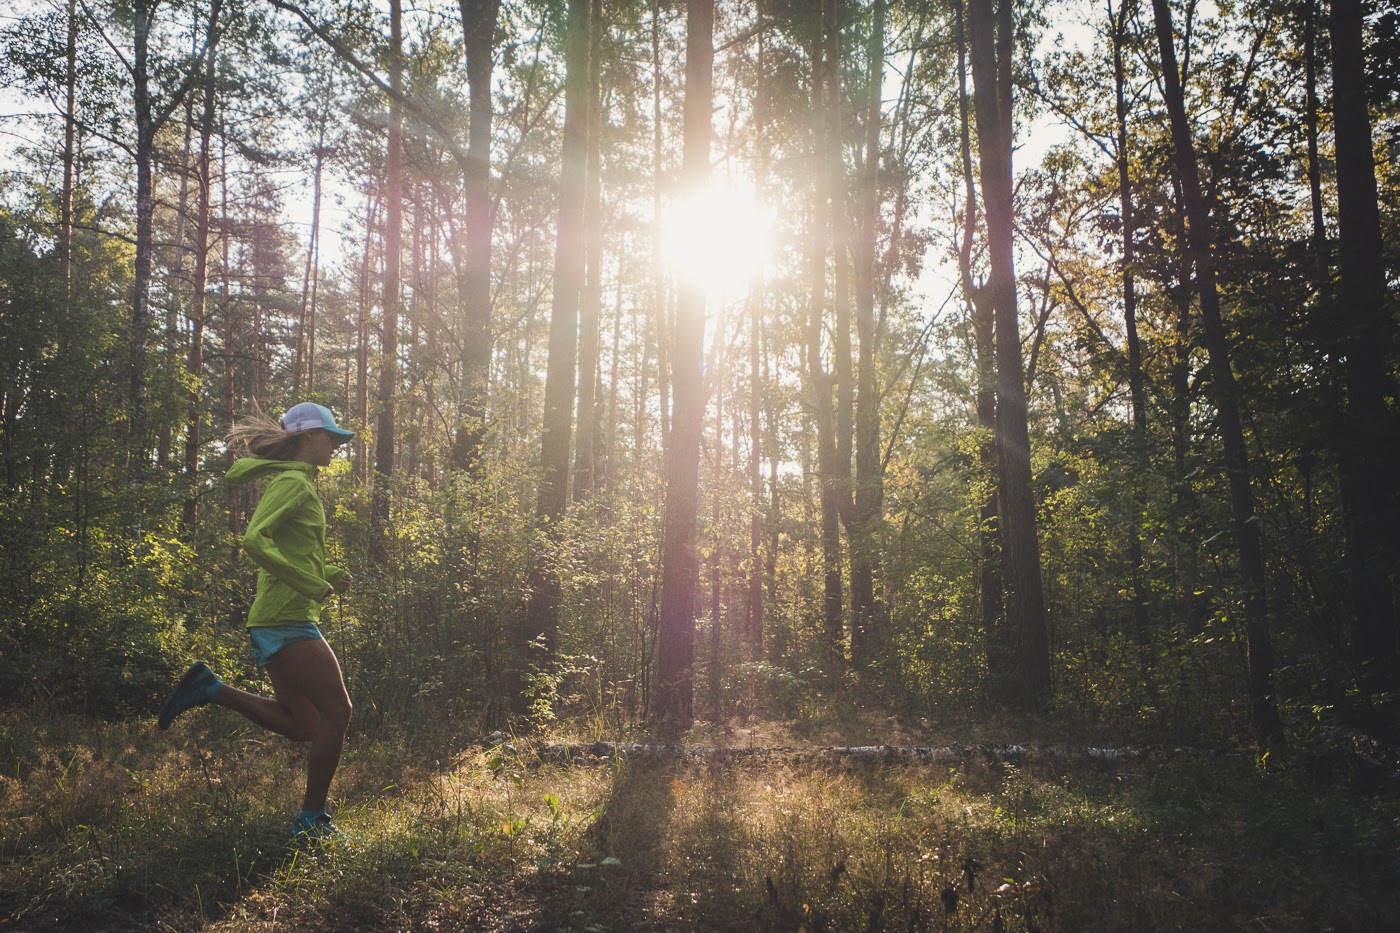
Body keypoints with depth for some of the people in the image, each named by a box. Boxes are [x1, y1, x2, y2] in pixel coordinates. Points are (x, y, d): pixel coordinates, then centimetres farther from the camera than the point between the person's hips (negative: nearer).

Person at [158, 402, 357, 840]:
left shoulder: (298, 483, 21)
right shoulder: (293, 482, -10)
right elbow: (253, 541, -24)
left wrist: (328, 576, 10)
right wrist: (313, 585, -21)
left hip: (280, 622, 10)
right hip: (288, 619, -10)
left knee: (302, 724, 11)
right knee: (336, 712, -6)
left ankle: (210, 688, 11)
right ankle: (312, 820, 2)